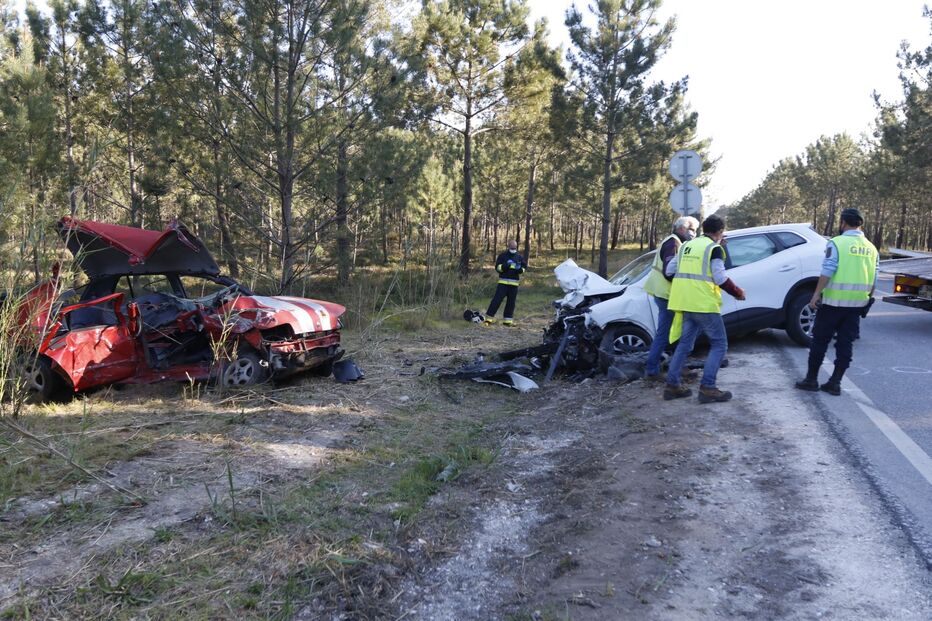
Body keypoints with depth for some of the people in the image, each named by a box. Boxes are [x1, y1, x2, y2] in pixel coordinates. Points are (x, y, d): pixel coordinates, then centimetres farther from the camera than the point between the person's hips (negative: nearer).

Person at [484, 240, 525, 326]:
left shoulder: (519, 257, 11)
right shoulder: (503, 256, 1)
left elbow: (524, 267, 16)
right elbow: (497, 267, -1)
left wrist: (520, 269, -7)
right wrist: (504, 266, -21)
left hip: (514, 283, 4)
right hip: (503, 282, -4)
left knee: (511, 302, 6)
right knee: (497, 299, -9)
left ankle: (507, 320, 14)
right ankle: (489, 318, -8)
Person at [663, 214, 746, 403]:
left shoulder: (687, 245, 14)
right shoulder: (714, 248, -7)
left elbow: (669, 270, 14)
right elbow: (720, 278, -12)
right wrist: (738, 292, 2)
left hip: (685, 303, 7)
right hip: (704, 304, -7)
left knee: (685, 343, 14)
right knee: (719, 344, 2)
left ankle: (672, 385, 13)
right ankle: (707, 388, -6)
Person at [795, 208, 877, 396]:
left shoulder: (837, 243, -10)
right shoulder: (871, 248, 8)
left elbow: (827, 272, -16)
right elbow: (873, 280, 11)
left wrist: (816, 294, -11)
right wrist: (867, 299, 22)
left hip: (833, 301, -5)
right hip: (857, 303, 5)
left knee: (820, 340, 5)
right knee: (846, 344, 9)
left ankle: (811, 379, 10)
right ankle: (835, 383, 11)